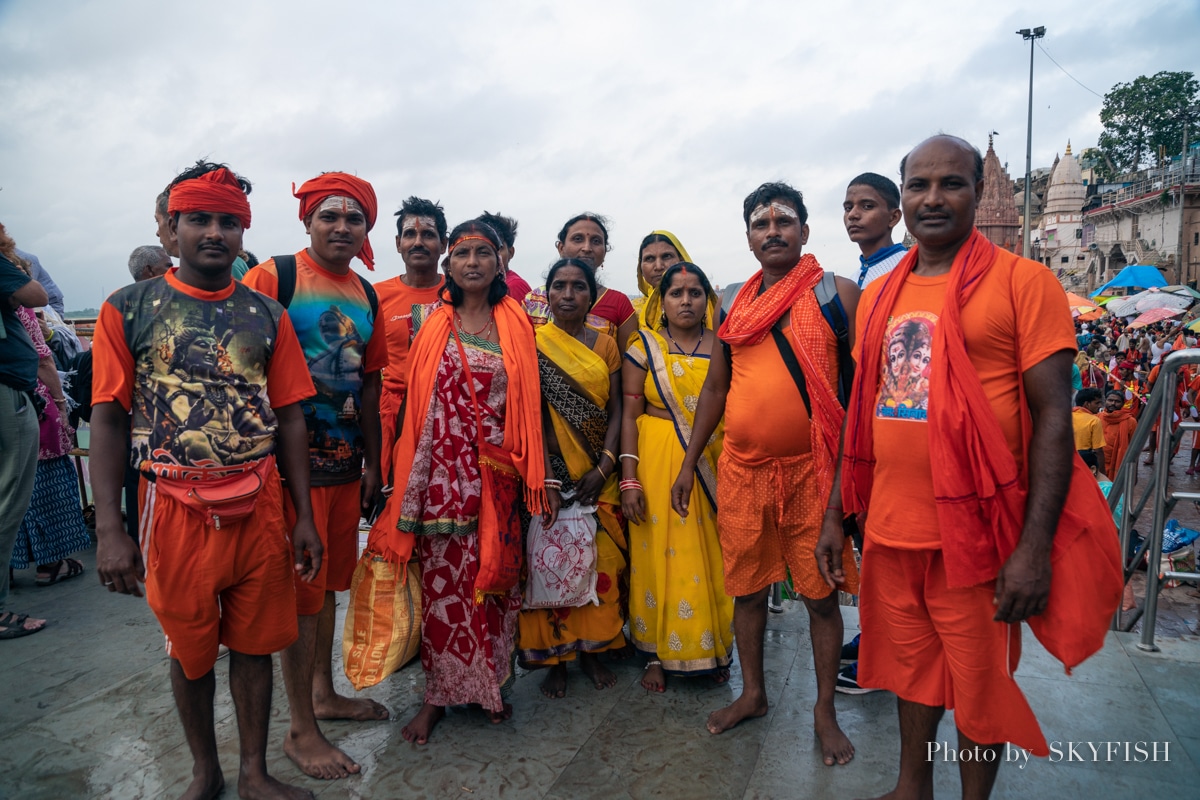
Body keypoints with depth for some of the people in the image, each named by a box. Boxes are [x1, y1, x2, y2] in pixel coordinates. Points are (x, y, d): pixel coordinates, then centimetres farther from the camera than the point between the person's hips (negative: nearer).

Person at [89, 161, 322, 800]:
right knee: (190, 648, 14)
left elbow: (288, 417, 4)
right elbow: (109, 420, -3)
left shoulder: (267, 315, 3)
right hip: (176, 507, -1)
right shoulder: (129, 309, -1)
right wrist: (109, 530, -9)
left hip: (259, 505, 1)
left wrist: (304, 518, 2)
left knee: (254, 641, 11)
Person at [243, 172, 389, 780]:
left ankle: (324, 693, 36)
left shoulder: (365, 295, 11)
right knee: (302, 592, 2)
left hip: (345, 459, 7)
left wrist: (372, 461, 16)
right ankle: (301, 730, 18)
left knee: (329, 581, 18)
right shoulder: (273, 277, -9)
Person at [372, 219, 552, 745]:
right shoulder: (429, 322, 4)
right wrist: (406, 483, -3)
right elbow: (412, 400, 3)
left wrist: (539, 476, 3)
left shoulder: (517, 325, 7)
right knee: (443, 579, 2)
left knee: (494, 577, 8)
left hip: (498, 472, 2)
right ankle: (439, 692, 18)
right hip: (444, 470, -1)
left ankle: (491, 684, 26)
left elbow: (528, 404, 6)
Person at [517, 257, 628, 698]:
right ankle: (554, 658, 15)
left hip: (598, 474, 3)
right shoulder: (533, 343, 0)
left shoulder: (606, 345, 8)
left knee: (601, 562, 6)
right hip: (549, 471, -2)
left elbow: (616, 411, 4)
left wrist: (604, 468, -8)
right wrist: (545, 477, -13)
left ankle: (592, 650, 22)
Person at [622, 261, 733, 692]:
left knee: (711, 557, 7)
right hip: (658, 464, -1)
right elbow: (630, 415, -2)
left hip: (715, 466, 2)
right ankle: (659, 653, 19)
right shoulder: (644, 347, 2)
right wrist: (629, 479, -9)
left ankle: (713, 649, 26)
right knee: (662, 556, 3)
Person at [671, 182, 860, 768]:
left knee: (820, 594, 7)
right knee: (747, 589, 14)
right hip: (741, 470, 4)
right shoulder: (736, 303, 9)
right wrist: (688, 464, 12)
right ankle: (752, 694, 34)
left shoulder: (836, 294, -4)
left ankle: (825, 709, 27)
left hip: (811, 470, -4)